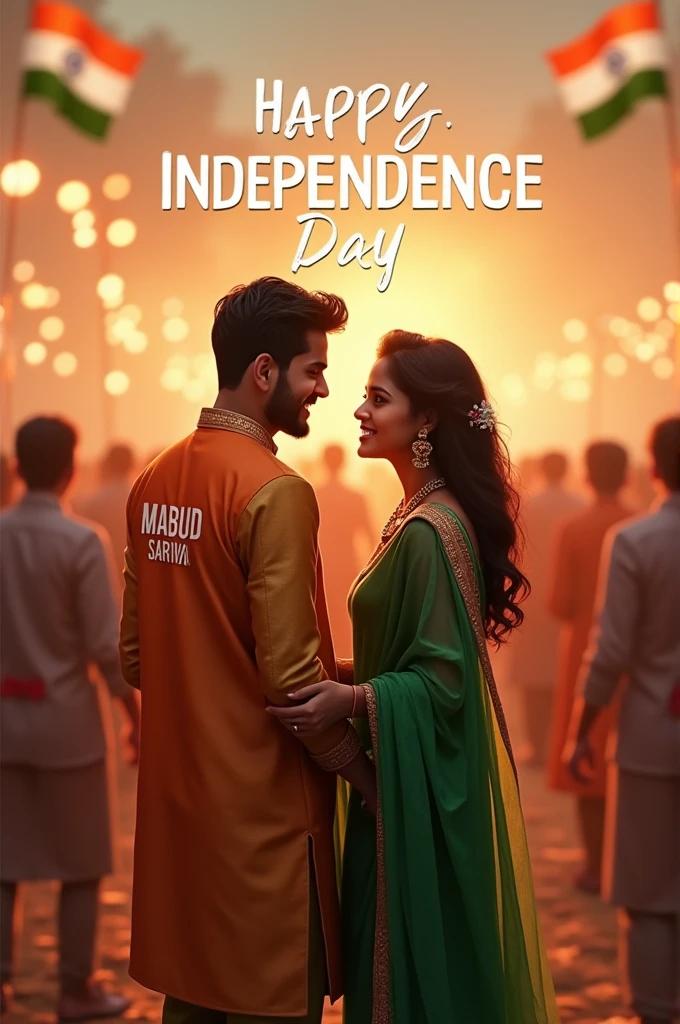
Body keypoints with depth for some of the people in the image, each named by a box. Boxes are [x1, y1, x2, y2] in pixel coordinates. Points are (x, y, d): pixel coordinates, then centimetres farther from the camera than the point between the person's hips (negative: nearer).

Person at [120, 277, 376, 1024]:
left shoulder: (153, 483, 6)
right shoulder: (275, 491, -17)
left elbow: (135, 654, 12)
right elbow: (292, 677, -19)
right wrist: (364, 770, -6)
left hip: (175, 795, 8)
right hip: (261, 802, -8)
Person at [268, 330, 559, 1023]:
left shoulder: (430, 531, -20)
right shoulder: (423, 514, 9)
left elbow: (443, 680, -22)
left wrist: (351, 699, -35)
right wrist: (341, 675, 13)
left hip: (422, 785, -10)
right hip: (412, 774, 10)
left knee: (417, 960, 1)